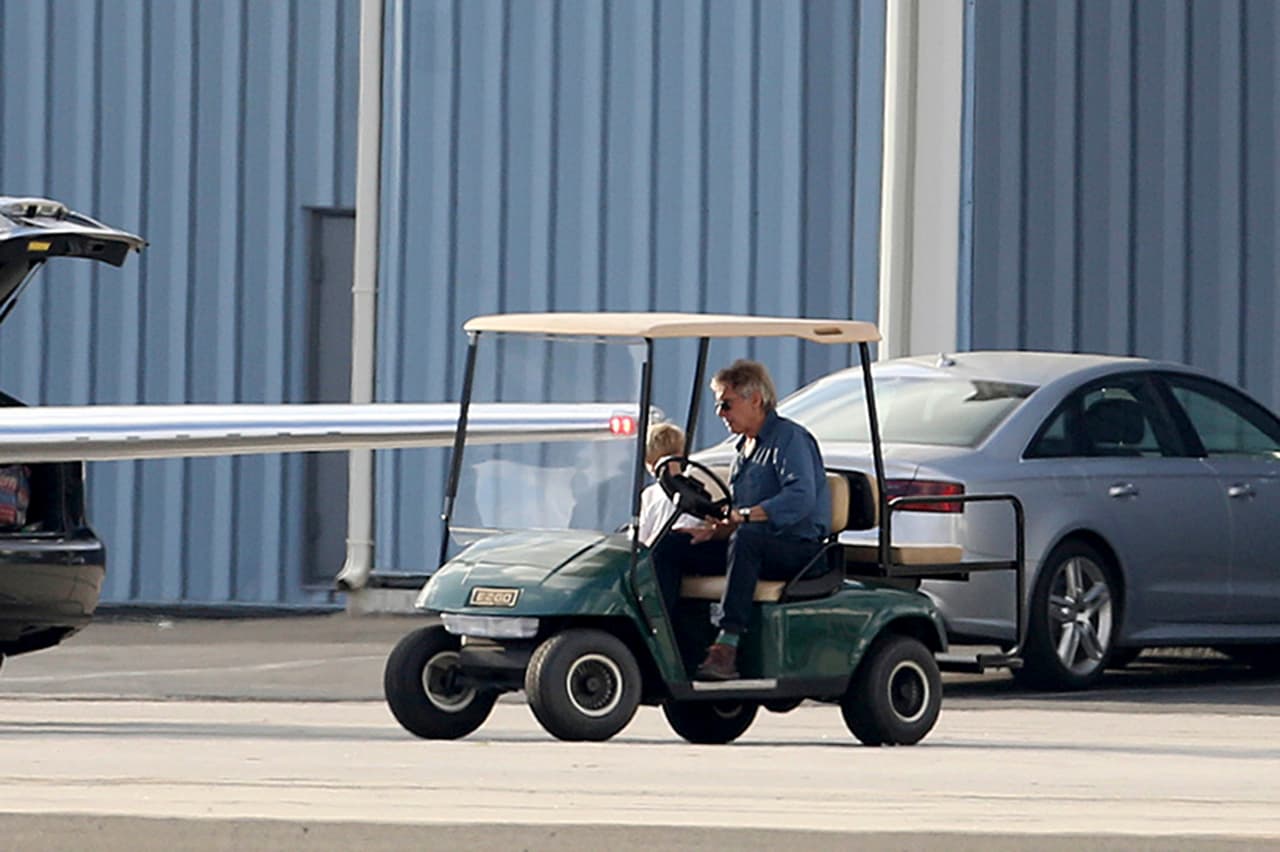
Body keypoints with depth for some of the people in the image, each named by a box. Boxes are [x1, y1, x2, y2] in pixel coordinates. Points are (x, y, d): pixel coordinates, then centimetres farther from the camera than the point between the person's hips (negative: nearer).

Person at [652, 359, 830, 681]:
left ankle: (727, 648, -45)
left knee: (746, 538, -40)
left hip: (797, 547, -8)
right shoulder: (745, 448, 19)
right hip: (754, 546, 8)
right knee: (669, 546, -5)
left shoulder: (790, 438, -7)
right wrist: (717, 529, -1)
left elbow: (801, 498, -24)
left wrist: (743, 516, -32)